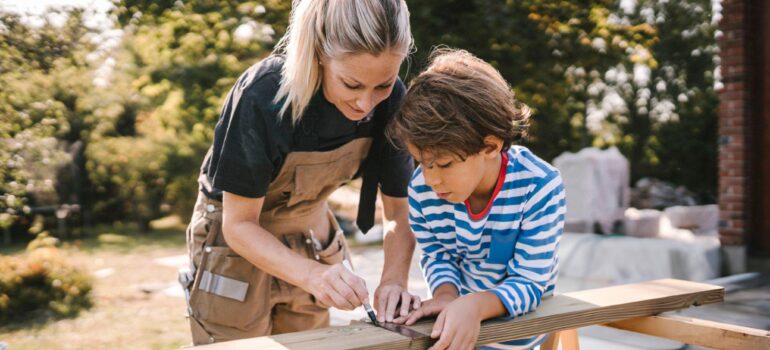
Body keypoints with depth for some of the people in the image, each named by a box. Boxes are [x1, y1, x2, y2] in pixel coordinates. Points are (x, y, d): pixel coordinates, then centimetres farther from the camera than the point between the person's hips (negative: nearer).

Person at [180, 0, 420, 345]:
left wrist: (394, 280, -29)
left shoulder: (390, 100, -19)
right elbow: (239, 225, -24)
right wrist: (313, 274, -40)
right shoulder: (264, 96, -32)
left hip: (311, 236, 4)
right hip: (239, 240, -4)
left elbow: (399, 213, -10)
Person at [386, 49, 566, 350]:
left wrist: (475, 306, -43)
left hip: (516, 322, -2)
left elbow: (529, 283, -25)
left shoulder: (539, 188, -29)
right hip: (458, 314, 3)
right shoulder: (422, 188, -18)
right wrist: (446, 296, -25)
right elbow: (436, 253, -3)